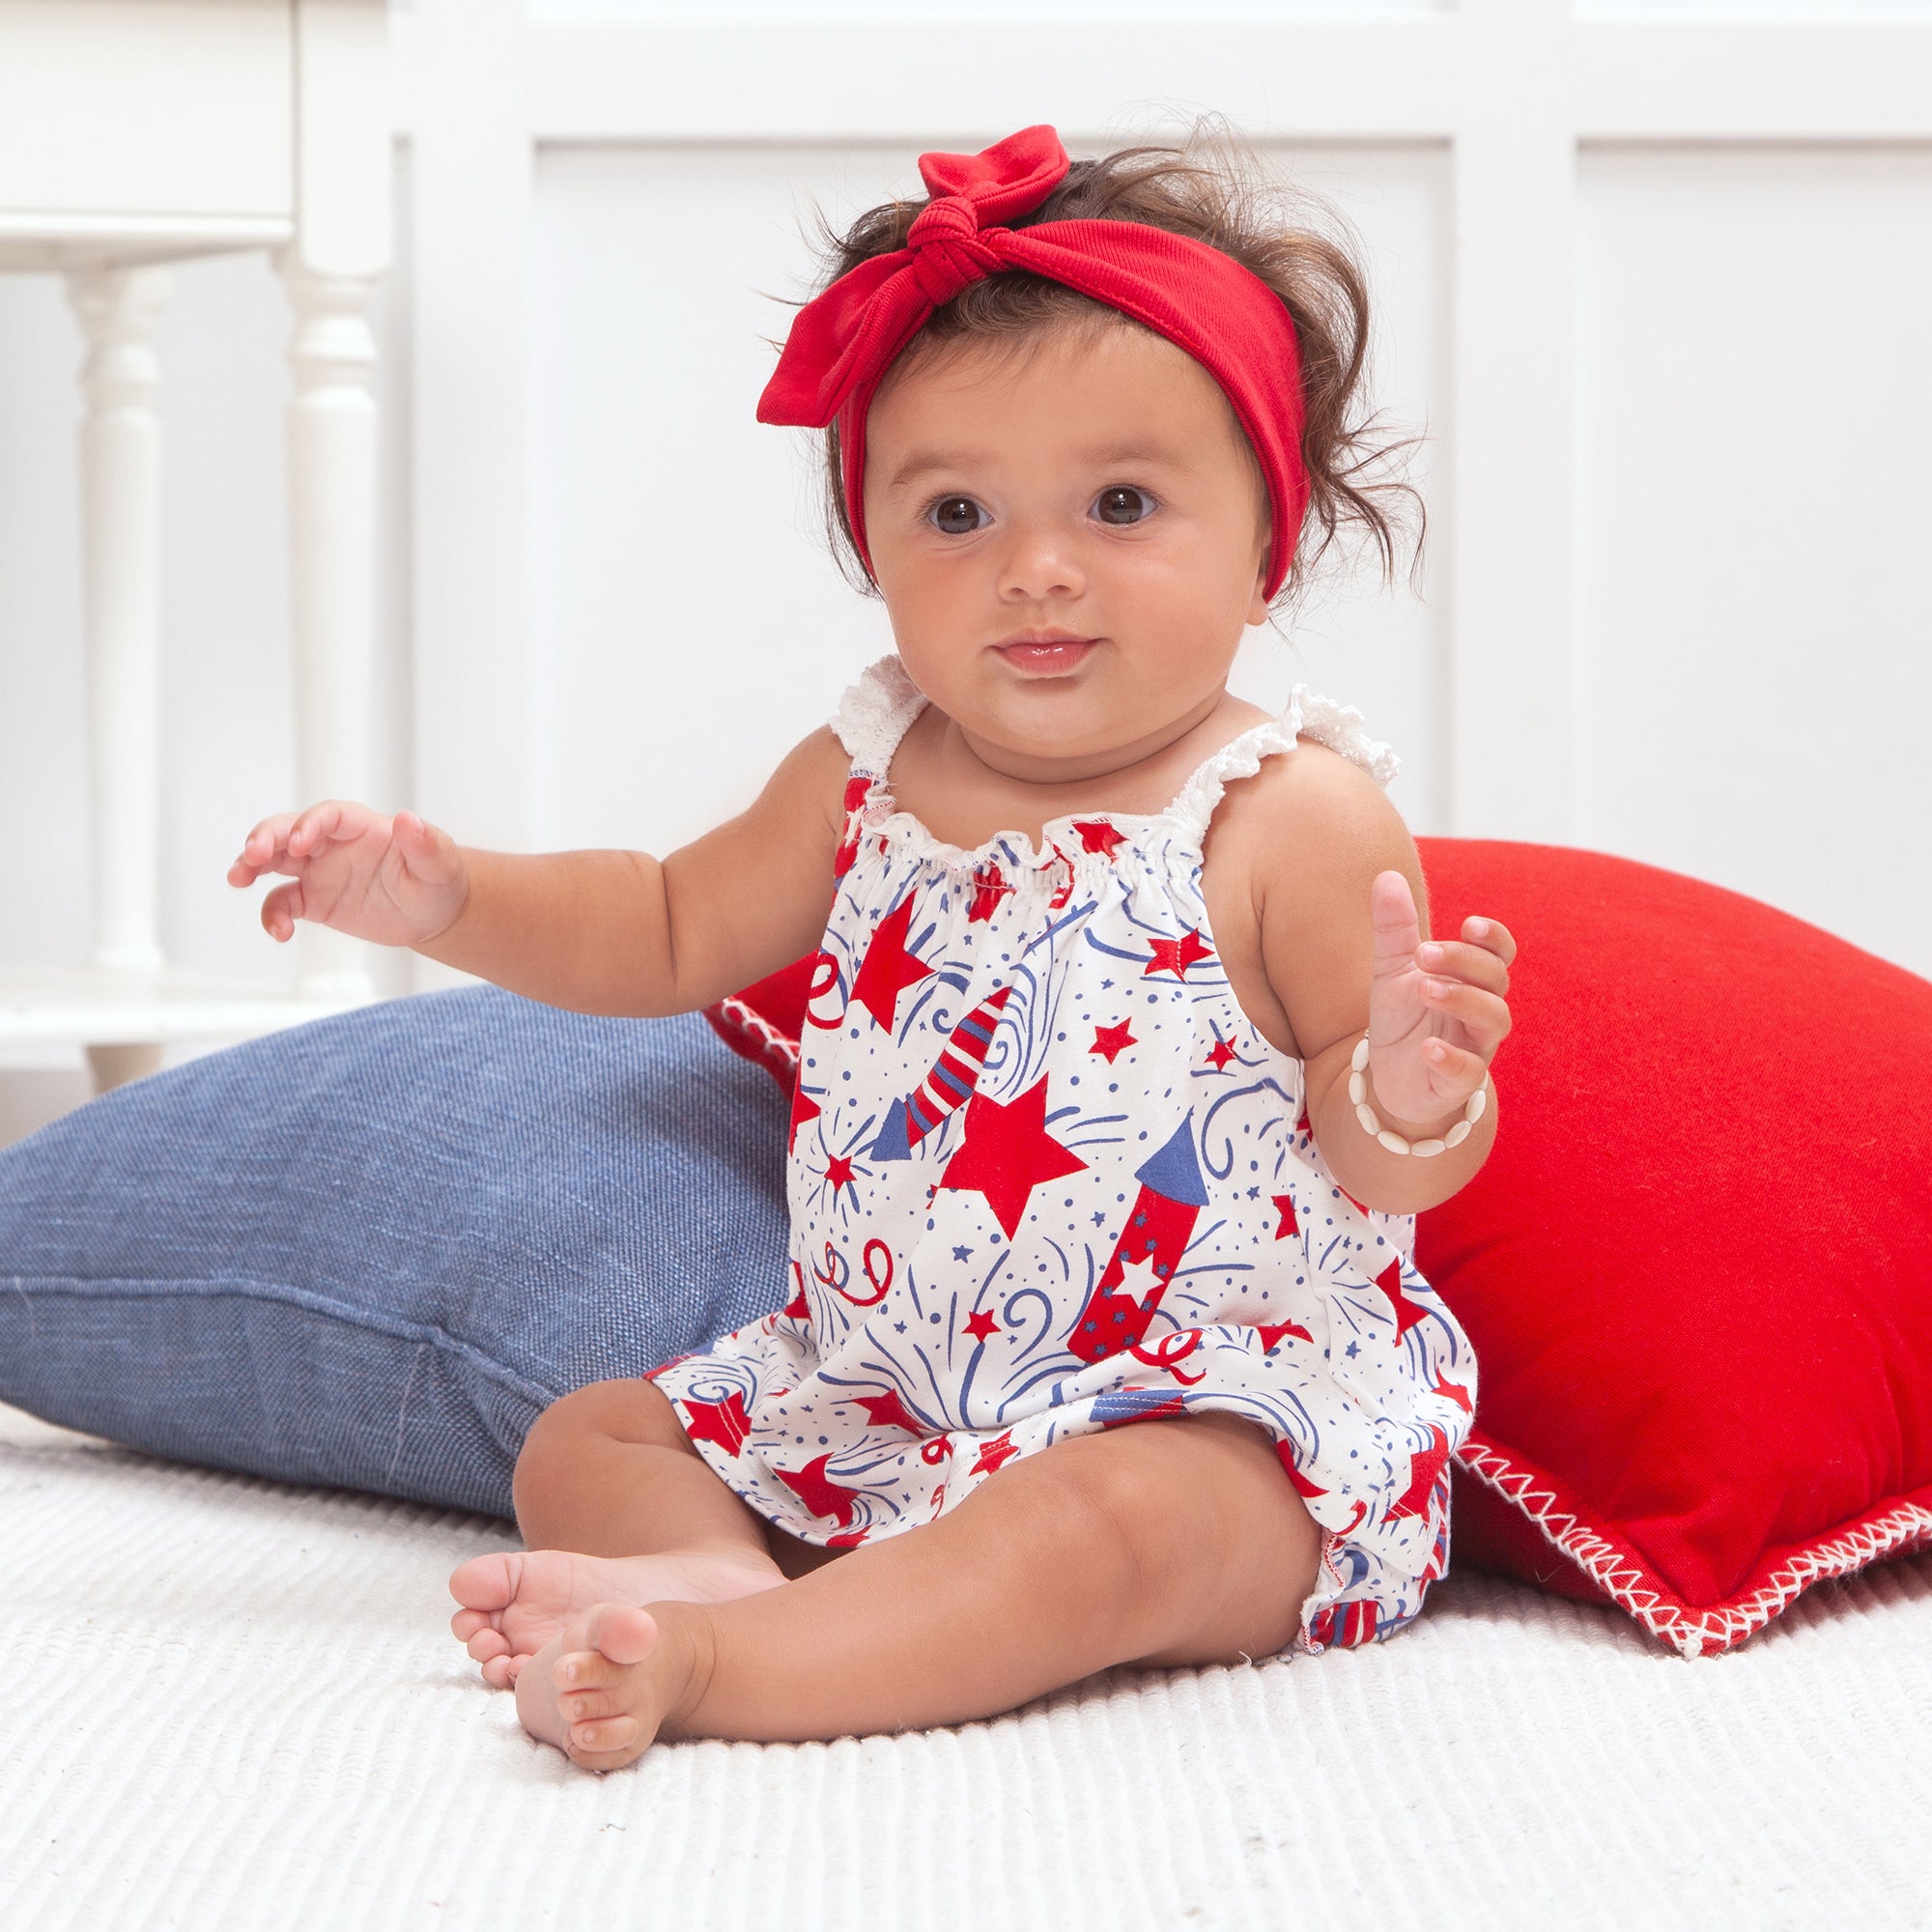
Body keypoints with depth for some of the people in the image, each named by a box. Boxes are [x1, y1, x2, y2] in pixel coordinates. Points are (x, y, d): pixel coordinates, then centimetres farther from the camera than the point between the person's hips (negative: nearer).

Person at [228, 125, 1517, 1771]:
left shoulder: (1293, 819, -12)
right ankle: (725, 1568, -27)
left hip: (1209, 1414, -7)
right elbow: (673, 933, 23)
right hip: (876, 1396, 7)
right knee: (583, 1442, 2)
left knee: (1108, 1527, -38)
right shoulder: (867, 777, 6)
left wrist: (1412, 1098, -38)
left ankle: (713, 1663, -43)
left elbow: (1391, 1166, -12)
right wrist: (447, 897, 7)